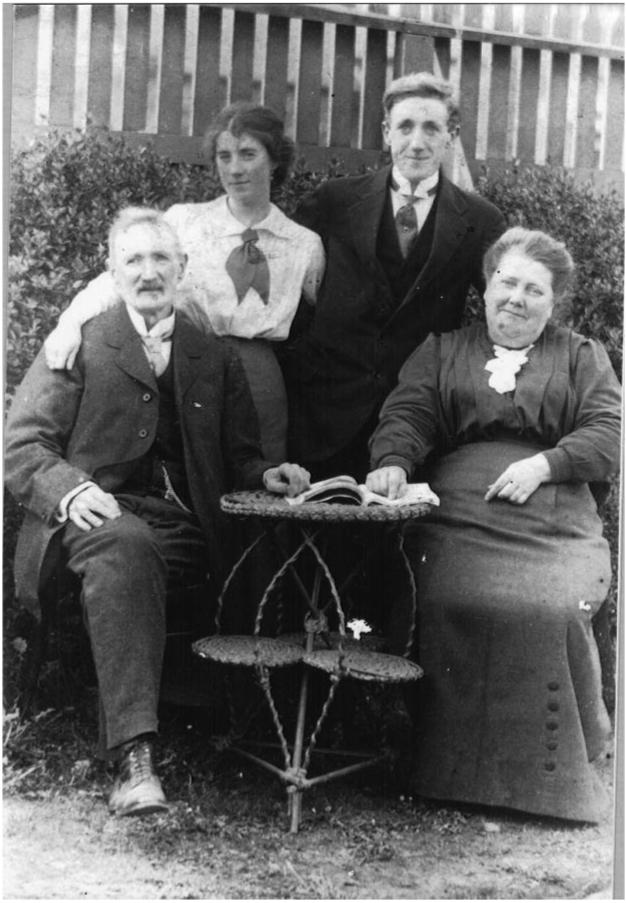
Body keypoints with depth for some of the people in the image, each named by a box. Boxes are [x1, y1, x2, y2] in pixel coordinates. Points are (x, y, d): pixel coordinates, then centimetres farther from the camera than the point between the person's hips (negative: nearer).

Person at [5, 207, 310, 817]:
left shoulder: (216, 358, 22)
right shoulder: (77, 344, 13)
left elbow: (236, 456, 24)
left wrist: (266, 475, 0)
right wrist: (70, 490, -15)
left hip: (184, 528, 4)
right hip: (99, 513, -3)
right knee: (124, 547, -38)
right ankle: (133, 755, -45)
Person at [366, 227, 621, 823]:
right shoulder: (442, 351, 24)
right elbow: (409, 411, 9)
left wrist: (544, 464, -9)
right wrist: (392, 461, -13)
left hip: (556, 525, 0)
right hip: (457, 520, 1)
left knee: (555, 611, -29)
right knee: (450, 606, -29)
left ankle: (555, 777, -11)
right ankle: (457, 773, -16)